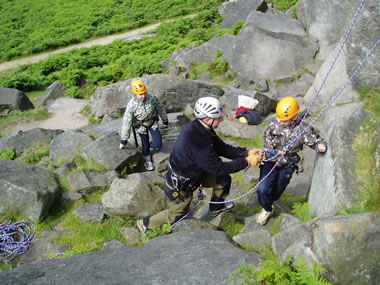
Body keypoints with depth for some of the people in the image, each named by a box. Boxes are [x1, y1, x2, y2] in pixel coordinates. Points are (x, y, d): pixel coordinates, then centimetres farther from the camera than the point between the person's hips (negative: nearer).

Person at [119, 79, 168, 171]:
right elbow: (126, 123, -22)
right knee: (145, 145, 13)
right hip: (141, 126, -2)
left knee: (158, 145, -4)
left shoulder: (152, 97, -25)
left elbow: (160, 109, -5)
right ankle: (148, 160, 43)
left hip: (153, 123, 2)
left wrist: (165, 120, 10)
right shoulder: (131, 105, -28)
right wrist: (123, 140, -16)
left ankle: (149, 145, 33)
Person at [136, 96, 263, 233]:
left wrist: (246, 153, -12)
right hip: (180, 185, -8)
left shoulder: (201, 127, -12)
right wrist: (247, 161, -25)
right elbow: (218, 168, -31)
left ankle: (216, 207, 33)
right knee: (176, 215, 14)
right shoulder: (196, 141, -41)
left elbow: (222, 148, -2)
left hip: (193, 172, 8)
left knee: (224, 180, 5)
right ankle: (145, 223, 37)